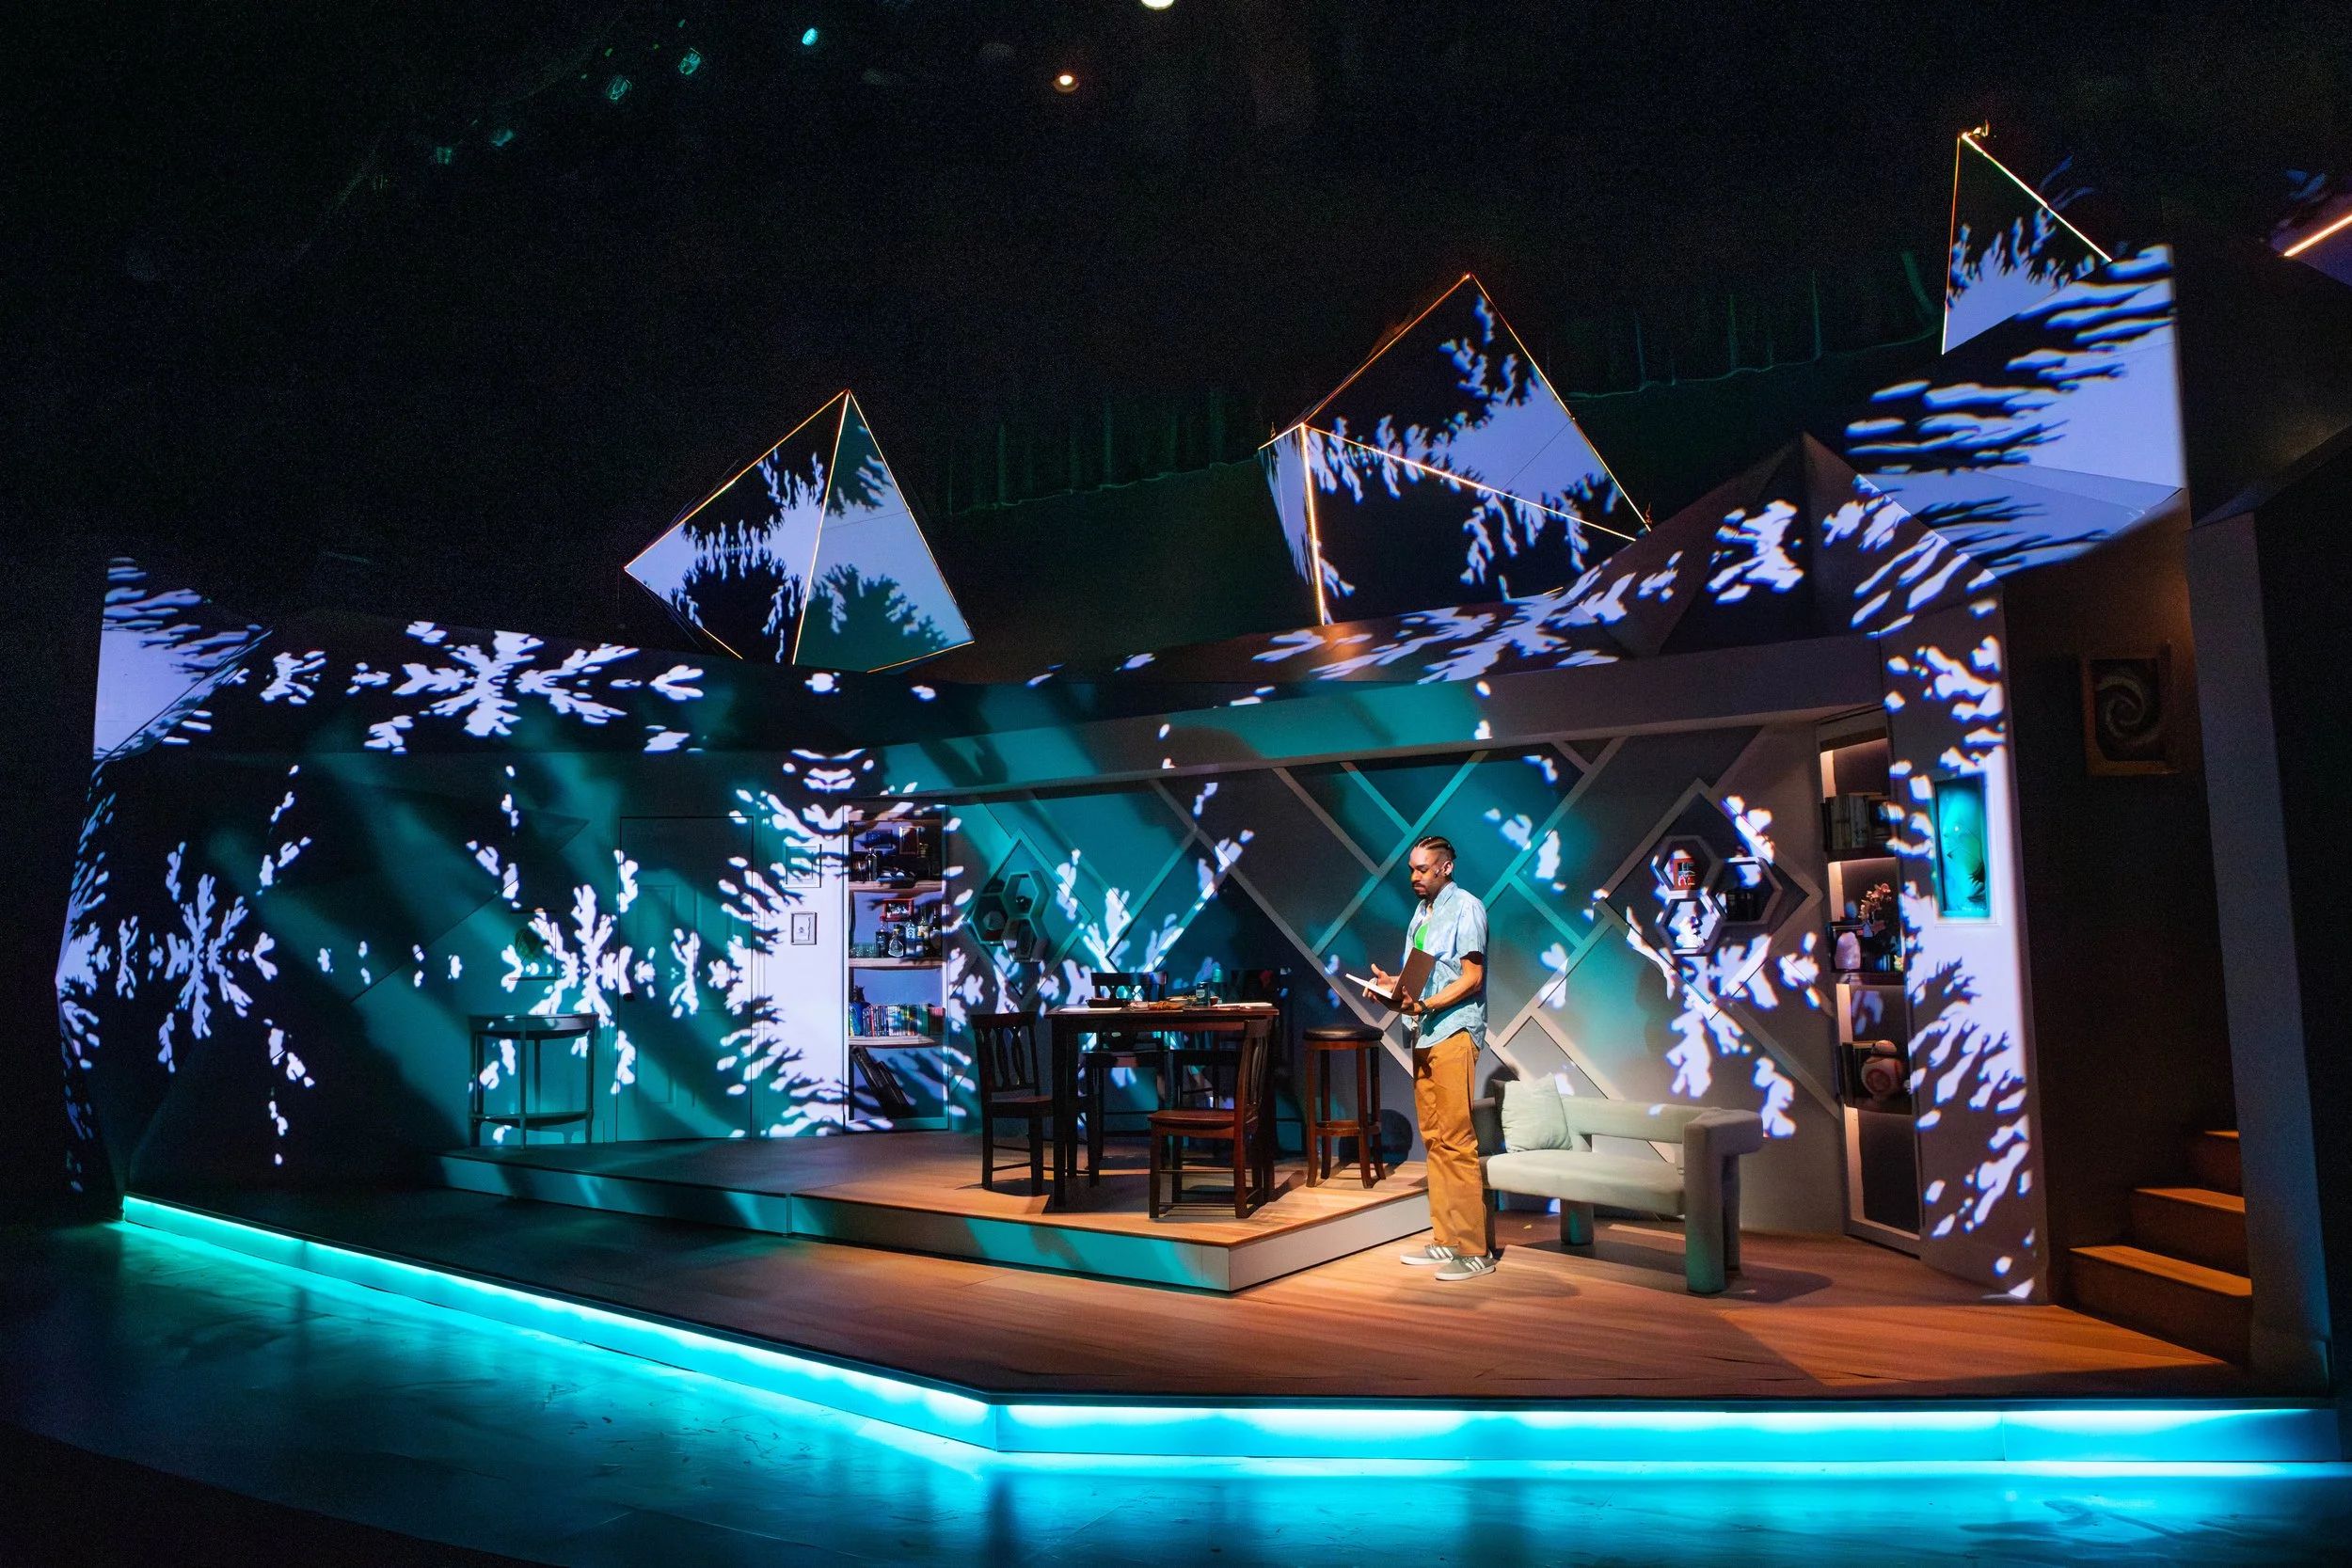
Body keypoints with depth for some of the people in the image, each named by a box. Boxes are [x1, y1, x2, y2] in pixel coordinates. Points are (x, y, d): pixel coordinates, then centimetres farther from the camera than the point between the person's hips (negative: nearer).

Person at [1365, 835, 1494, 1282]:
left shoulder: (1466, 907, -6)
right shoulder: (1422, 911, 19)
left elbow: (1471, 978, -12)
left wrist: (1423, 1005, -22)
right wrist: (1394, 985, 5)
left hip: (1454, 1032, -8)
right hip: (1424, 1034, 9)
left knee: (1457, 1141, -9)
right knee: (1434, 1140, 9)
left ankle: (1474, 1250, -6)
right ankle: (1445, 1241, 15)